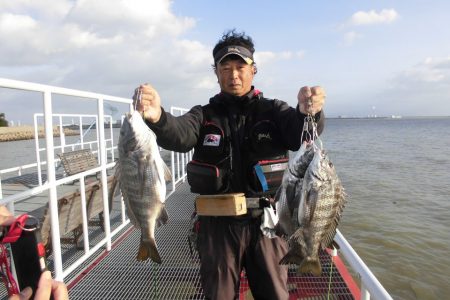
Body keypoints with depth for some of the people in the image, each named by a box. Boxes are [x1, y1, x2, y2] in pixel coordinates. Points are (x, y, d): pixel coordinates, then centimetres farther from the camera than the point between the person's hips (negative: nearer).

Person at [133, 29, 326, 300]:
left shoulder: (273, 110, 1)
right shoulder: (204, 115, 3)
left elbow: (301, 135, -18)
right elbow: (178, 136, -17)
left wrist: (307, 112, -41)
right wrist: (157, 117, -40)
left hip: (266, 222, 0)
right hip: (217, 224, 1)